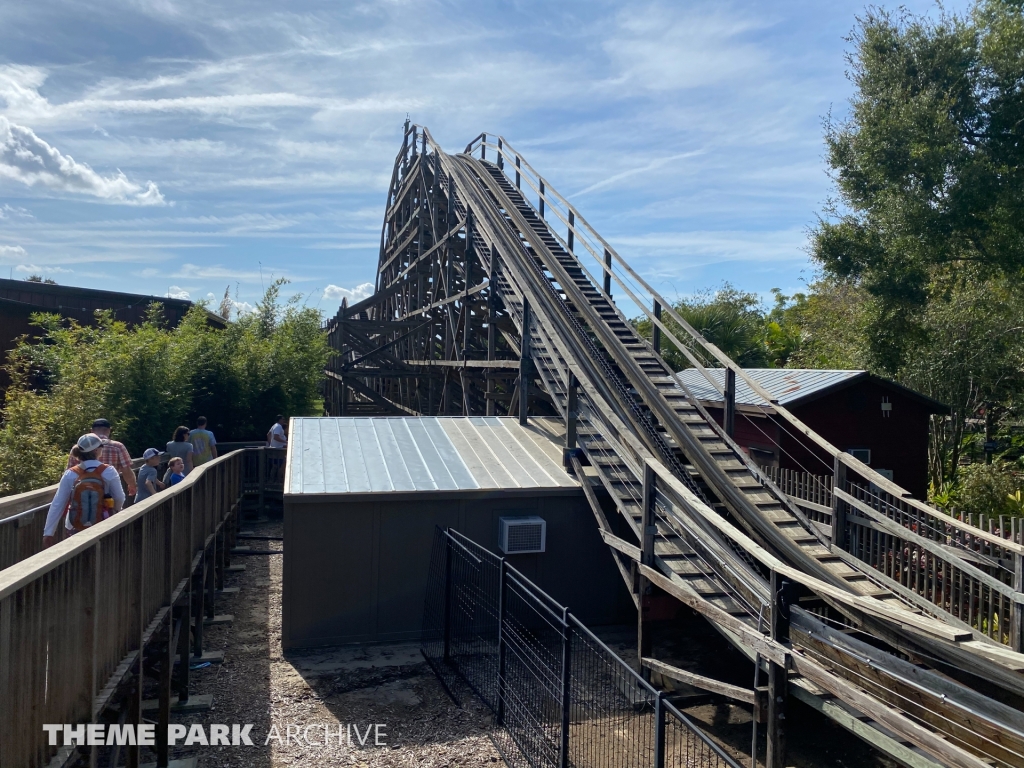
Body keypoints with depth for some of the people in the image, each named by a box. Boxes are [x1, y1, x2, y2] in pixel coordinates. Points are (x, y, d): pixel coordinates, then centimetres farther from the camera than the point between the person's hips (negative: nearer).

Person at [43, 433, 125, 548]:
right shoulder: (108, 472, -11)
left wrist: (48, 533, -2)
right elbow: (119, 498, -3)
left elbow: (57, 504, -6)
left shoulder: (70, 475, -6)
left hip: (76, 530, 2)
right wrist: (116, 510, 20)